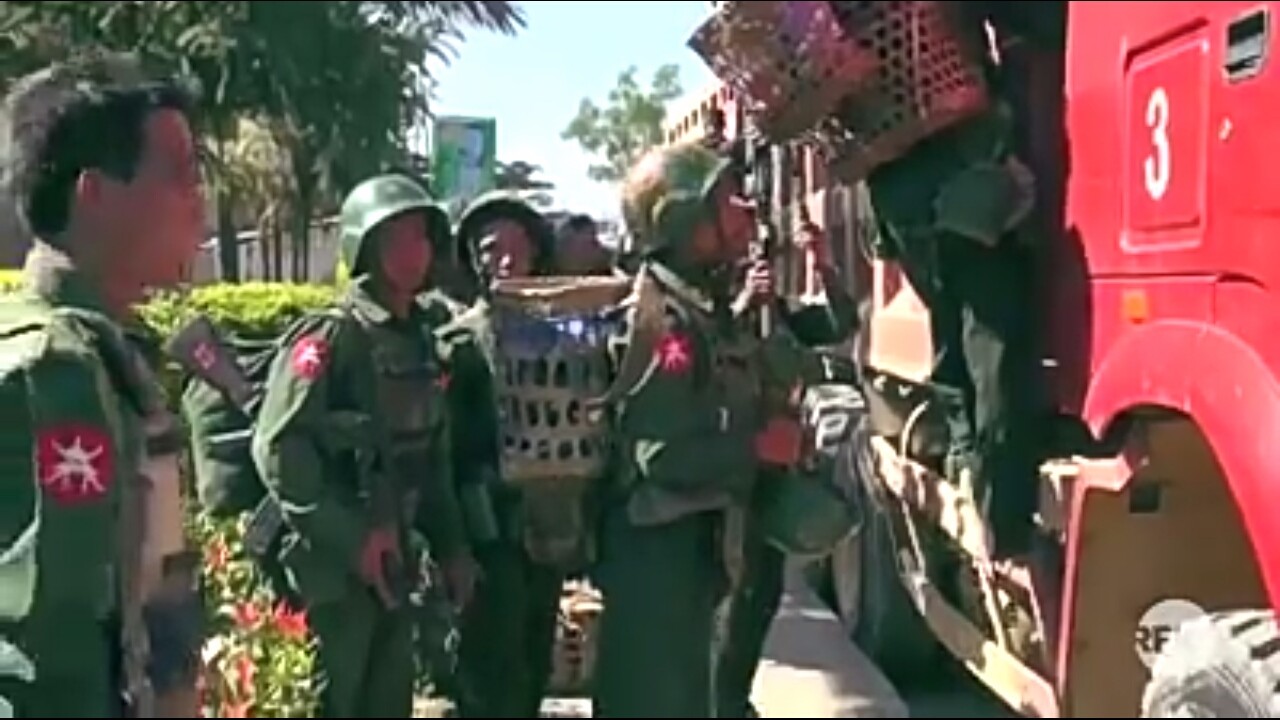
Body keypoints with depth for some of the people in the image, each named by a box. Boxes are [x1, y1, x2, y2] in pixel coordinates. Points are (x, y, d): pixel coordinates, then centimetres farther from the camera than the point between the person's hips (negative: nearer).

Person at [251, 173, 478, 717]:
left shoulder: (422, 342, 13)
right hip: (332, 563, -8)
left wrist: (449, 546, 14)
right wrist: (350, 538, -20)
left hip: (392, 558, 8)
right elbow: (277, 449, -19)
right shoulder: (330, 336, -11)